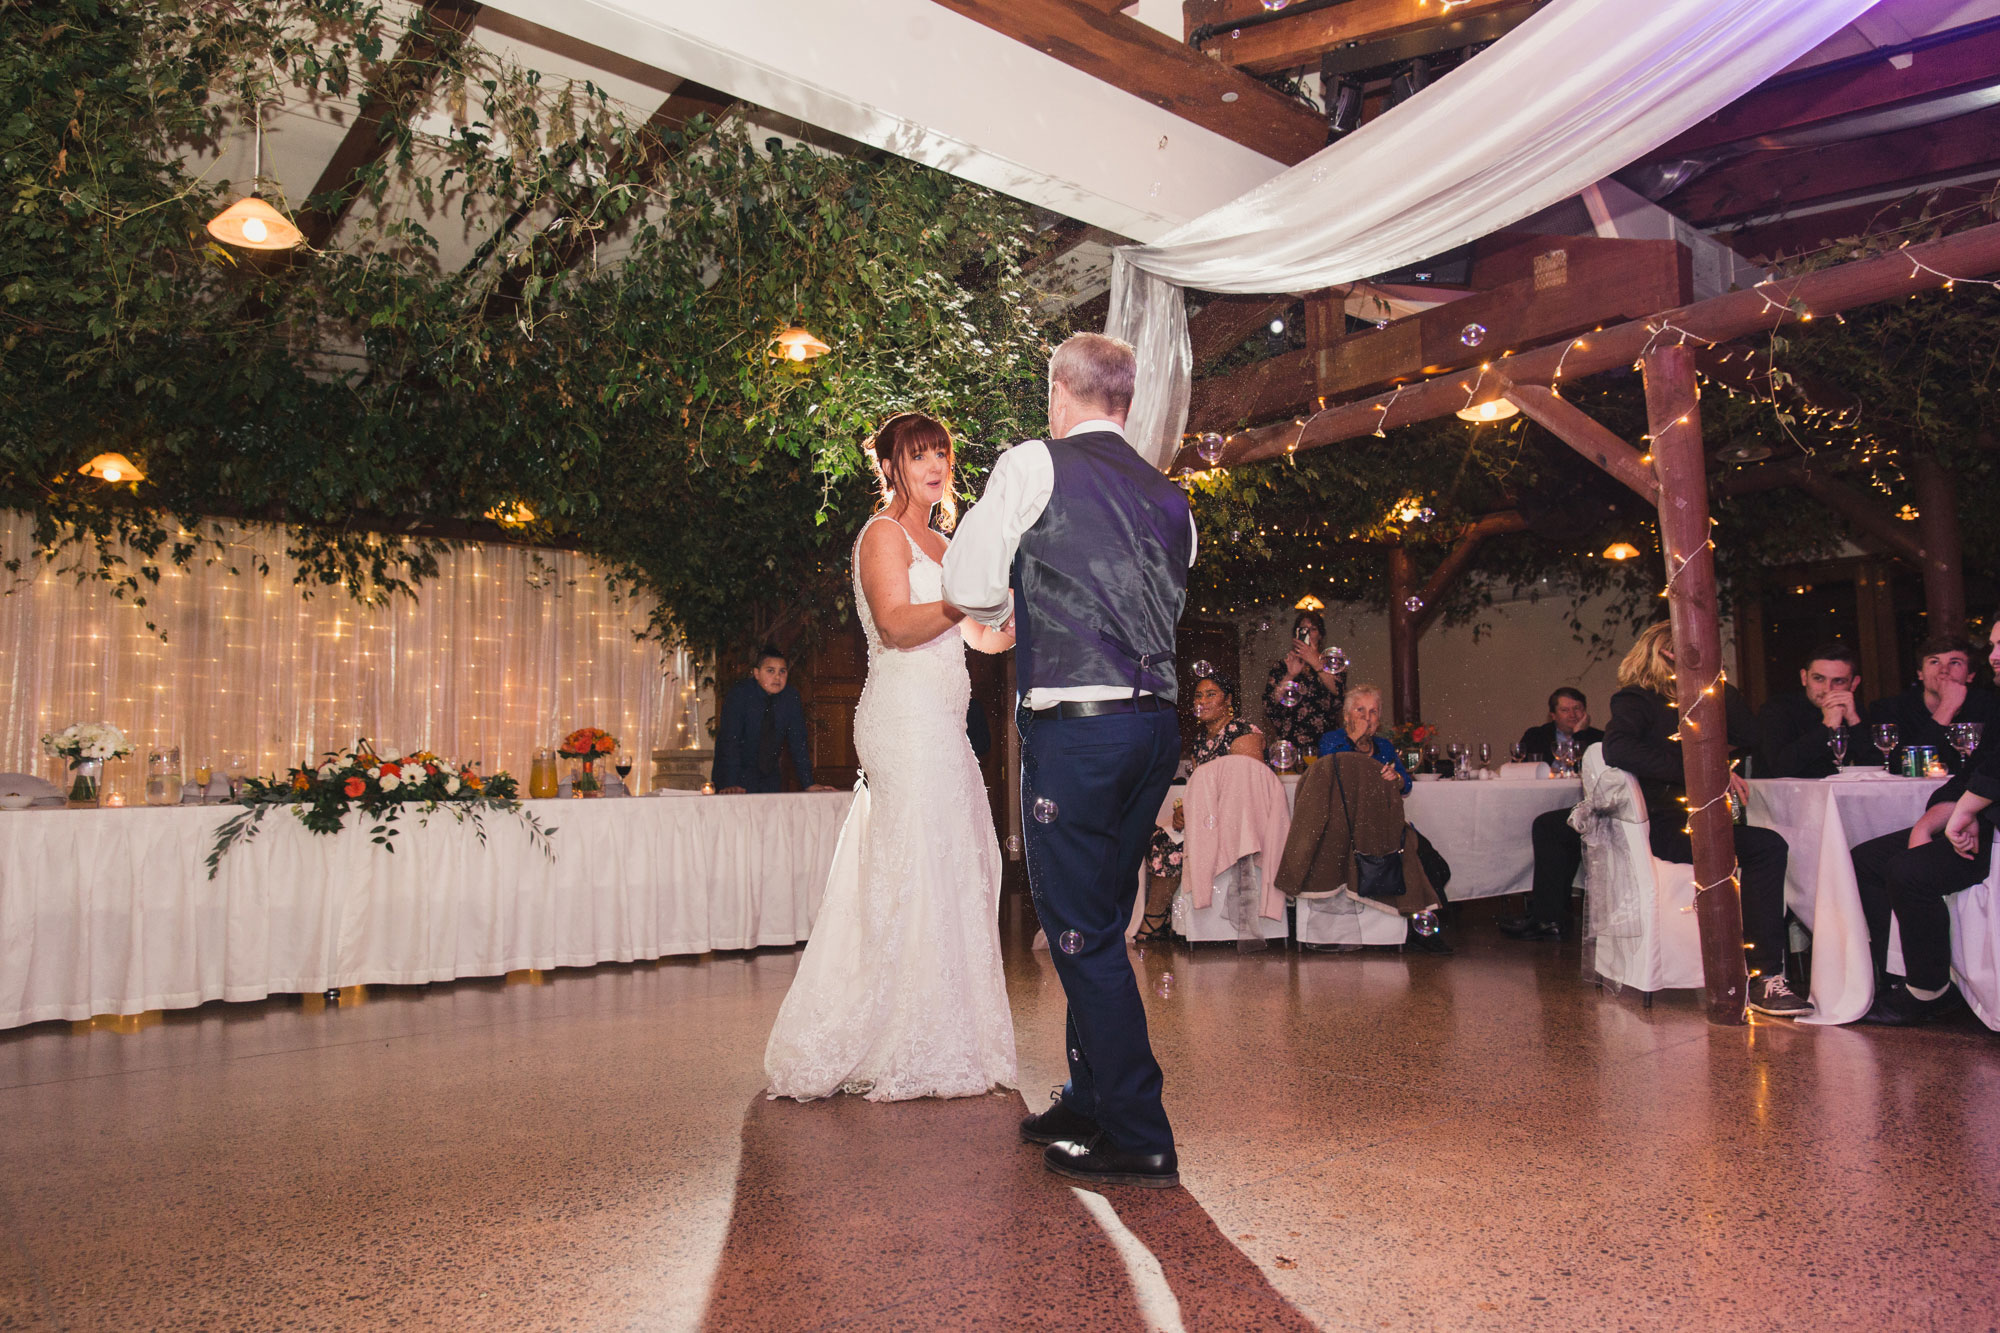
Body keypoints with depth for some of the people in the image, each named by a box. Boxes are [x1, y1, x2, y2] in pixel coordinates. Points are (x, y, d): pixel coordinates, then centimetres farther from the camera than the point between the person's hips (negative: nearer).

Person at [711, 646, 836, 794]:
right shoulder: (739, 694, -16)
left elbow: (798, 742, -3)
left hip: (769, 778, 4)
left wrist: (808, 784, -10)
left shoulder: (791, 697, -4)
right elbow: (729, 739, -23)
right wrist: (731, 784, -33)